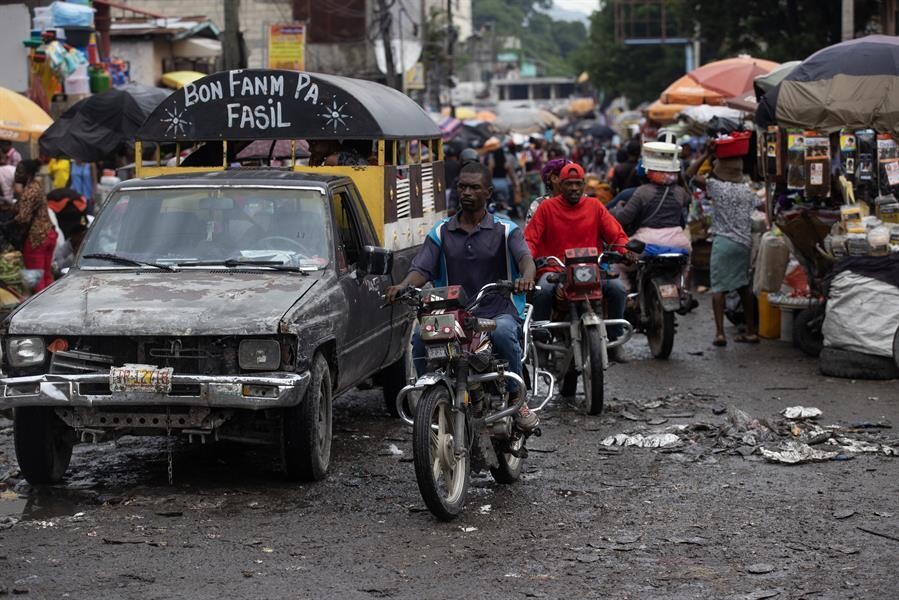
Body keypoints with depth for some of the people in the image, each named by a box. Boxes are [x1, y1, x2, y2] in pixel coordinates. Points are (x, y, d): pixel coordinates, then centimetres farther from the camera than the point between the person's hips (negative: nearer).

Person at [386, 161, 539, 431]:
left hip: (498, 311, -2)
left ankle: (517, 398, -16)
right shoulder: (441, 232, 14)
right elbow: (422, 269, 3)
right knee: (420, 336, -27)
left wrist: (526, 278, -36)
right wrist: (403, 286, -21)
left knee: (503, 332, -37)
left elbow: (525, 258, -11)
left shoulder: (505, 230, 7)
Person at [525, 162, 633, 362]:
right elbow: (530, 239, 2)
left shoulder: (595, 206, 13)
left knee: (617, 289, -26)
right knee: (542, 291, -35)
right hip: (554, 269, -1)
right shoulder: (546, 207, 9)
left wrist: (626, 251, -13)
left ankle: (615, 341, -12)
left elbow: (616, 235, 9)